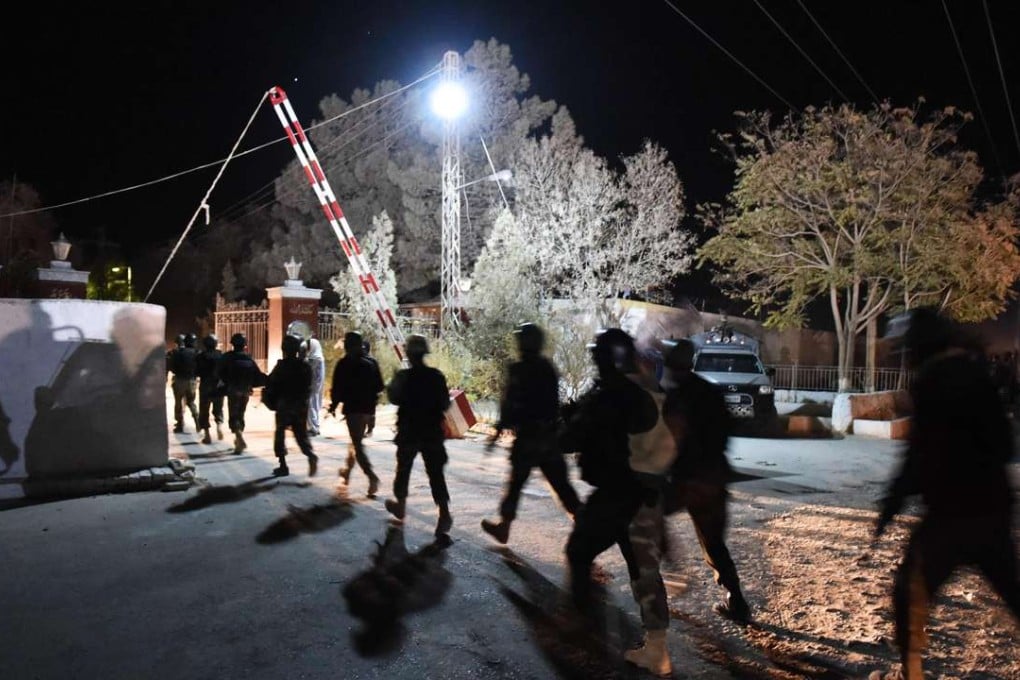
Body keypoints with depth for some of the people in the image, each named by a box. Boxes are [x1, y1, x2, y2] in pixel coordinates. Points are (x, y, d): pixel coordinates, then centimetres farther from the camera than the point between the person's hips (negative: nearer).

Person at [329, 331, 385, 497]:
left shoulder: (344, 364, -9)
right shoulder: (371, 363, 6)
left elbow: (337, 388, -10)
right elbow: (379, 386, 8)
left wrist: (333, 405, 1)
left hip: (352, 407, -6)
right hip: (368, 407, 6)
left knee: (358, 444, -5)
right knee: (356, 439, 22)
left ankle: (372, 477, -17)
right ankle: (347, 470, 38)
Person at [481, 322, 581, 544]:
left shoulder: (518, 370, -12)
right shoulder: (548, 368, 10)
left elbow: (510, 405, -15)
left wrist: (498, 430, -9)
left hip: (527, 436, -6)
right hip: (550, 435, 6)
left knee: (516, 482, 5)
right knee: (561, 483, 10)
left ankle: (504, 526, 16)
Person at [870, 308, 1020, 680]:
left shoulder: (937, 376, -13)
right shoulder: (974, 369, 11)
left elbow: (925, 450, -18)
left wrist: (894, 498, -13)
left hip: (954, 507, -9)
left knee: (911, 589, 3)